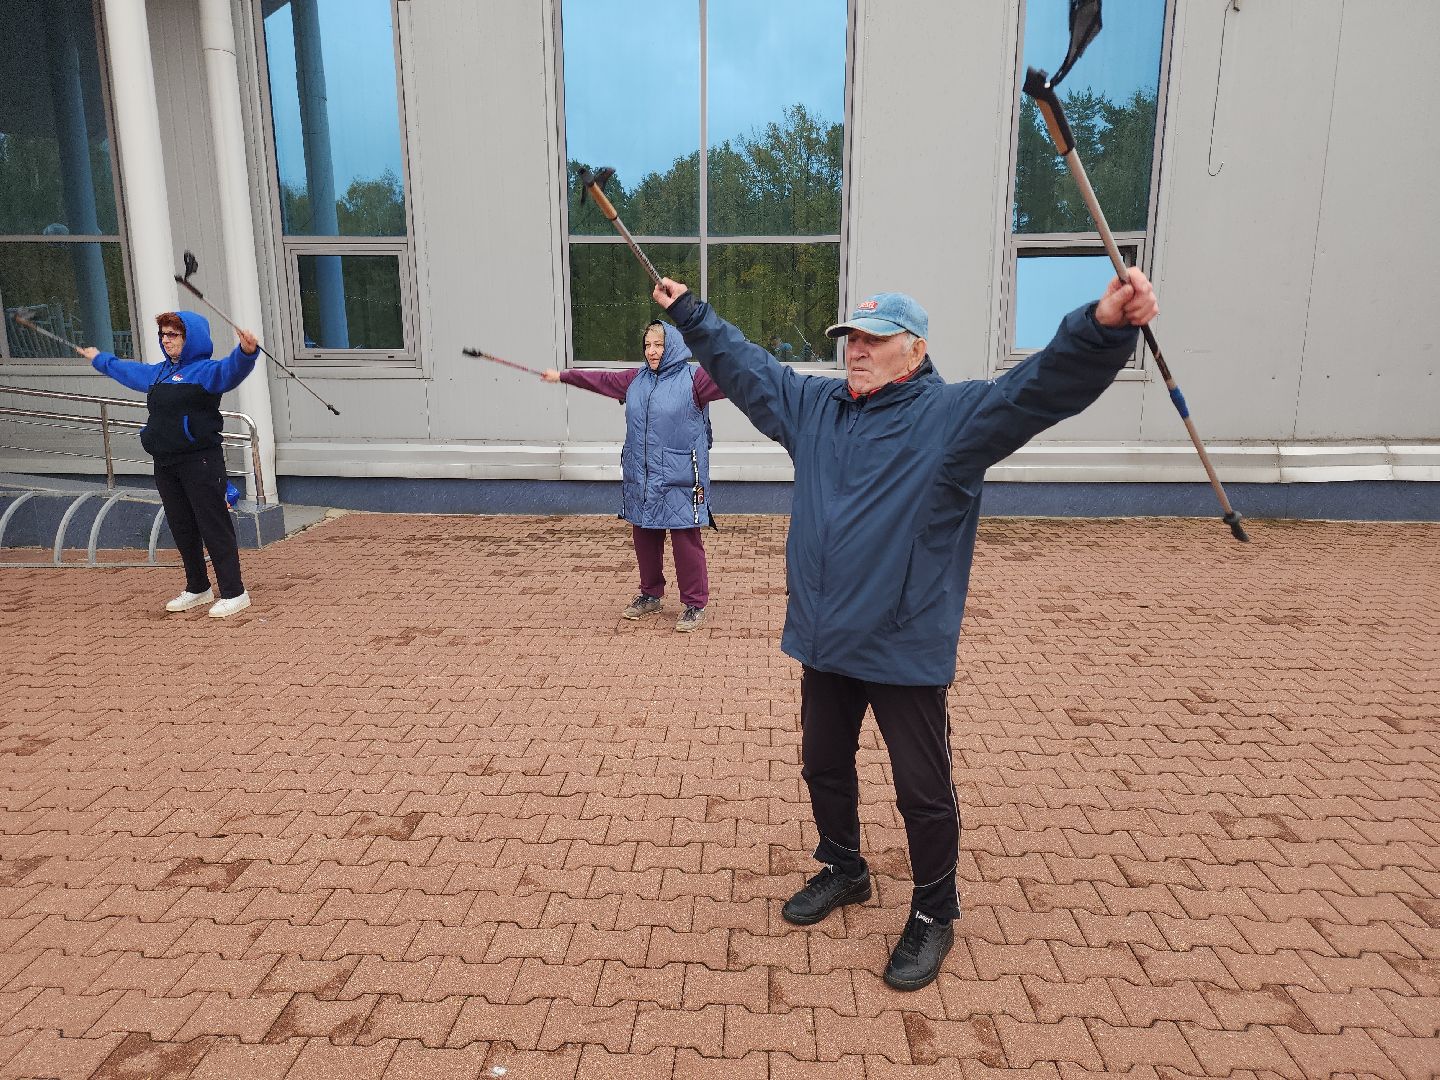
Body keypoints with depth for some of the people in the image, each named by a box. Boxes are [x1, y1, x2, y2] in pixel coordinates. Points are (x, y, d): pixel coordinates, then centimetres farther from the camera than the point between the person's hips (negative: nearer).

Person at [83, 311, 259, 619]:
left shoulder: (206, 371, -7)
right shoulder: (156, 373, 20)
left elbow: (232, 368, -30)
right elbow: (125, 369, 41)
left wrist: (246, 351, -51)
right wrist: (99, 359, 56)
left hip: (200, 461, -8)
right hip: (165, 463, 9)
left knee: (214, 527, -8)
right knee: (182, 529, 13)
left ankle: (234, 593, -3)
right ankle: (198, 589, 25)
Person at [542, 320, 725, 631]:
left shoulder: (693, 378, -6)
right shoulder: (635, 379, 13)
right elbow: (600, 380, 25)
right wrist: (562, 376, 34)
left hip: (679, 480, -6)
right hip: (640, 478, 6)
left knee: (686, 541, -3)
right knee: (644, 537, 15)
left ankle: (694, 605, 8)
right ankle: (650, 595, 32)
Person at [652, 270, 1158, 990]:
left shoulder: (953, 414, -10)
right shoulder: (812, 406, 7)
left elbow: (1039, 388, -25)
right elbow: (741, 364, 18)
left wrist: (1102, 329, -42)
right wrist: (686, 312, 22)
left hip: (905, 647, -6)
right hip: (823, 637, 6)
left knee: (922, 789, 7)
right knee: (823, 765, 21)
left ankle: (934, 914, 30)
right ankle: (843, 871, 45)